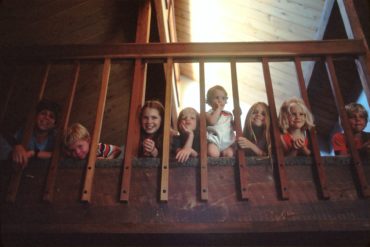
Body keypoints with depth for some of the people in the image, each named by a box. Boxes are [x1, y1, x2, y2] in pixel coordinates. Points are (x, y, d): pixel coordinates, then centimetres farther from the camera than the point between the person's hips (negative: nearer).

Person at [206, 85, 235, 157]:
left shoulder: (228, 114, 20)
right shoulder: (208, 113, 6)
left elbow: (234, 127, 19)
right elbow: (212, 122, -18)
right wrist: (219, 109, -7)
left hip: (228, 141, 4)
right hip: (214, 140, -4)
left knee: (229, 154, -25)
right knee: (213, 153, -32)